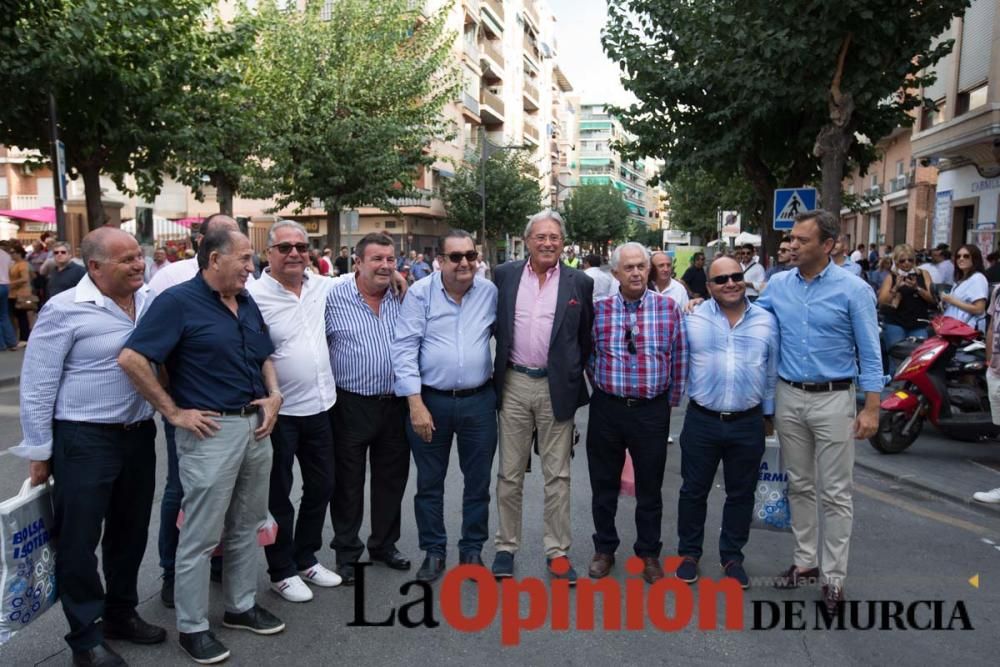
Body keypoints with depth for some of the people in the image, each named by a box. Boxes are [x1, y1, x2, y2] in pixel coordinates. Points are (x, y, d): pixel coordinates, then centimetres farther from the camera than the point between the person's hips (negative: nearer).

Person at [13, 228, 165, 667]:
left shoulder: (150, 302, 2)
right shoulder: (65, 309, -13)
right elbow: (37, 386, -9)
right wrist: (39, 452, -7)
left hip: (139, 434, 6)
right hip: (84, 439, -5)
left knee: (130, 531, 17)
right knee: (79, 540, 5)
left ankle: (121, 614, 35)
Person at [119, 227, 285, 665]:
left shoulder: (248, 303, 10)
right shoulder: (178, 301, -12)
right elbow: (132, 359, -18)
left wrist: (274, 396, 3)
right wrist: (173, 412, -14)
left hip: (256, 426, 7)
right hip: (211, 431, -7)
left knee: (246, 526, 18)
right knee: (201, 535, 4)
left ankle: (242, 606, 34)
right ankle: (192, 627, 19)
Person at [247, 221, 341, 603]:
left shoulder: (323, 287, 3)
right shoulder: (254, 296, -14)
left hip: (319, 406, 6)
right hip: (279, 411, -6)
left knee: (321, 486, 17)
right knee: (278, 495, 9)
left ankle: (306, 559, 36)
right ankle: (281, 572, 26)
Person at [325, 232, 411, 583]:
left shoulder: (402, 297, 4)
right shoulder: (334, 297, -8)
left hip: (395, 404, 4)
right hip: (351, 406, -4)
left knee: (391, 478, 15)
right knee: (348, 483, 8)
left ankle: (384, 544, 34)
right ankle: (346, 552, 25)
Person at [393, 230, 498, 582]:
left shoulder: (490, 292, -1)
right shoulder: (420, 293, -7)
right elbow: (404, 349, -10)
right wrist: (416, 404, -15)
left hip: (479, 400, 2)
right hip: (430, 400, -1)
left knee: (478, 481, 12)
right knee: (429, 482, 11)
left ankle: (472, 550, 30)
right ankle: (433, 551, 28)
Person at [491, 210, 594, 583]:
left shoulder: (580, 283, 0)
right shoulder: (504, 275, 2)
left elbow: (586, 338, 6)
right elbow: (494, 324, 10)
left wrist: (574, 377, 2)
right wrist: (498, 371, 6)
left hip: (556, 387, -1)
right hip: (514, 384, 1)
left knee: (557, 475, 8)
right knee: (509, 473, 10)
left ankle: (558, 551, 21)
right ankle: (506, 547, 24)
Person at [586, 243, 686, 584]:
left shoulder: (668, 307, -2)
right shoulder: (598, 309, -1)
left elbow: (679, 358, 2)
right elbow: (588, 356, 9)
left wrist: (672, 401, 4)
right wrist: (603, 389, 9)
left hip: (652, 411, -1)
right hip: (607, 408, 1)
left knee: (650, 488, 11)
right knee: (603, 483, 12)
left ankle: (649, 553, 28)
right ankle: (604, 549, 29)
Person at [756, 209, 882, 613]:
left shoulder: (853, 289, -9)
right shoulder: (778, 285, 2)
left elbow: (870, 353, -7)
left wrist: (871, 408, -11)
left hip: (833, 399, -4)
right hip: (789, 397, 4)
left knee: (835, 493, 3)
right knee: (799, 486, 14)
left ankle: (834, 576, 14)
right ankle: (805, 560, 28)